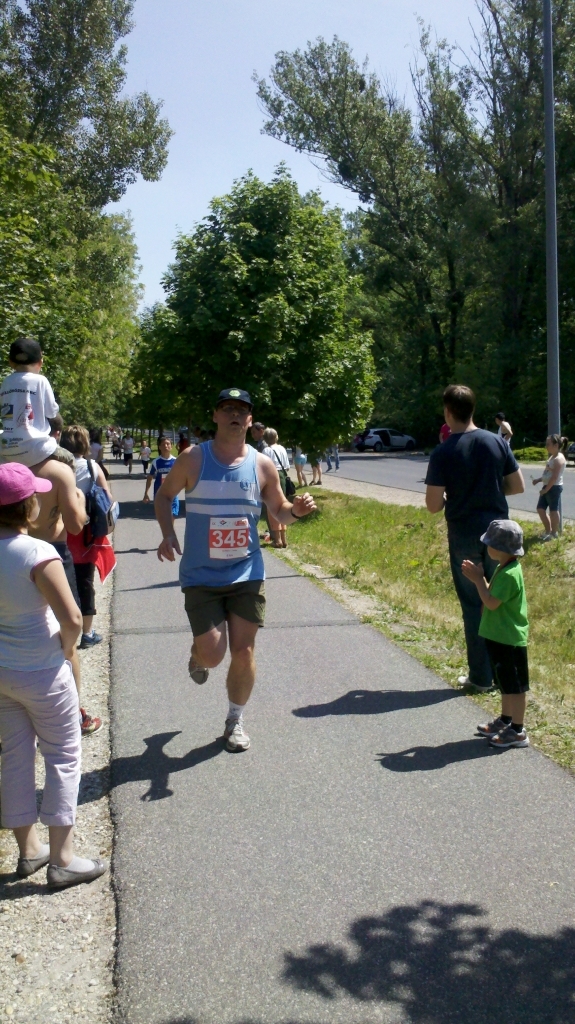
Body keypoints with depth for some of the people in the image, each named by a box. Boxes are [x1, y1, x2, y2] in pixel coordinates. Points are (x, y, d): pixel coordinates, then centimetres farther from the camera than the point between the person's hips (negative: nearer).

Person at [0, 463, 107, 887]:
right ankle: (62, 860, 13)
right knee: (64, 758, 8)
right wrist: (67, 646, -6)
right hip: (41, 673, -6)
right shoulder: (38, 553, -22)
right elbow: (72, 619, -26)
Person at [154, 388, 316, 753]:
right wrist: (168, 535, -8)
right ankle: (198, 652, 32)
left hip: (247, 575, 2)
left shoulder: (263, 465, -1)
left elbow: (279, 512, 11)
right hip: (201, 576, -1)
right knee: (213, 655, -7)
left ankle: (236, 720, 26)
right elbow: (164, 495, 8)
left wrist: (296, 511, -13)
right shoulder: (193, 459, -6)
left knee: (243, 652, 3)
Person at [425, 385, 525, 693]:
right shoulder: (497, 442, -2)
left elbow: (433, 505, -12)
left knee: (473, 605, 7)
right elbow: (518, 486, 3)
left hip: (464, 535, -3)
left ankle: (481, 677, 13)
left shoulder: (442, 454, -12)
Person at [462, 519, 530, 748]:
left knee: (514, 685, 0)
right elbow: (493, 596, 12)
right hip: (502, 636, 10)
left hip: (509, 639, -10)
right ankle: (506, 720, 34)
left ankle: (518, 731, 9)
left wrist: (479, 579, -16)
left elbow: (491, 602, -25)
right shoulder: (505, 569, 8)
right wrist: (478, 577, 2)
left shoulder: (509, 575, -24)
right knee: (506, 682, 21)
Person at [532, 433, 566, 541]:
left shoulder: (559, 459, -17)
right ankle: (548, 531, 24)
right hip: (547, 487, 10)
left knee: (553, 510, 0)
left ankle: (554, 533, 11)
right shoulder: (552, 457, 14)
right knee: (540, 508, 13)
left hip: (554, 487, -10)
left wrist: (546, 489, -19)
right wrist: (538, 479, 8)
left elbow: (555, 477, -21)